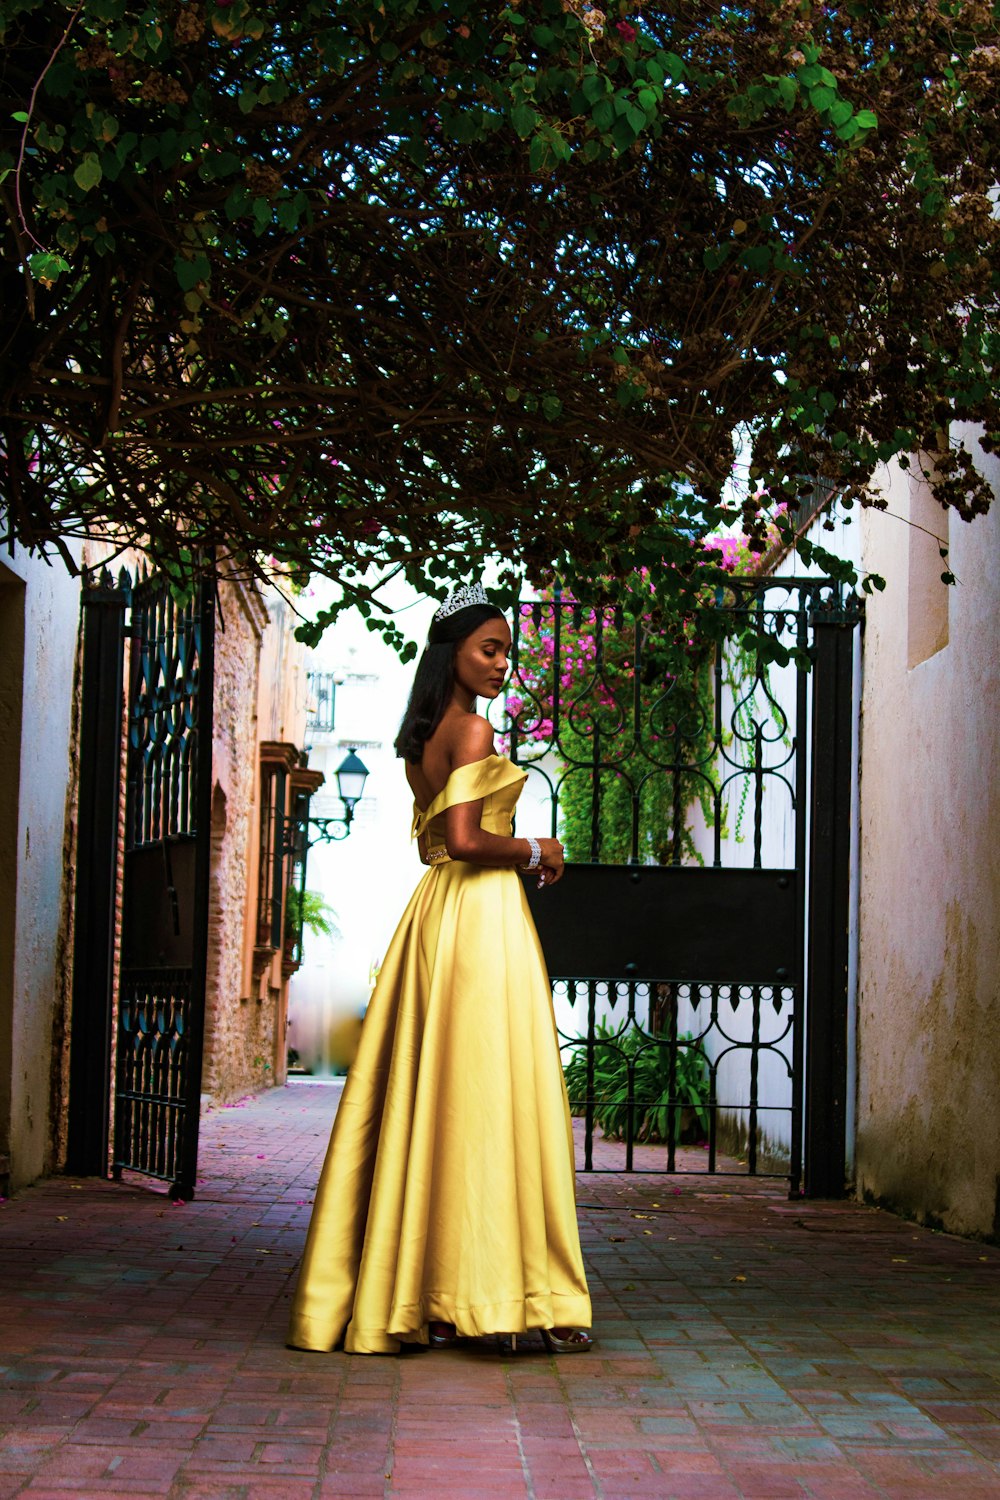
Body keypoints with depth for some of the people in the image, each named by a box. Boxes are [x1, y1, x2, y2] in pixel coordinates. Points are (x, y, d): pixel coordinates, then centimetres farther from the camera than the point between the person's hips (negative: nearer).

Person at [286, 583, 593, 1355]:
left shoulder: (422, 740, 16)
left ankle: (408, 1295, 11)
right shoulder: (473, 728, -11)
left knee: (424, 1099, 8)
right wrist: (536, 851, -6)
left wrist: (523, 855, 18)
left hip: (434, 911, 9)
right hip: (482, 915, -9)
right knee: (490, 1097, -6)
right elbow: (465, 838, -20)